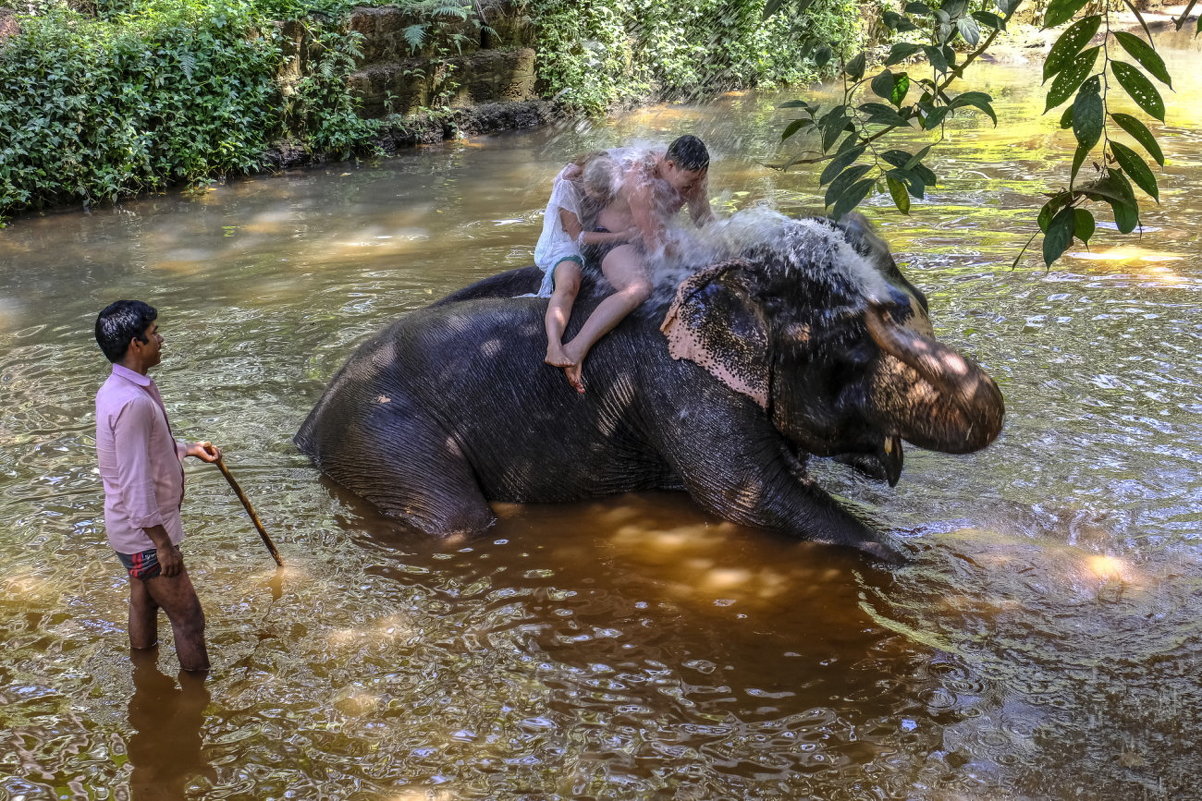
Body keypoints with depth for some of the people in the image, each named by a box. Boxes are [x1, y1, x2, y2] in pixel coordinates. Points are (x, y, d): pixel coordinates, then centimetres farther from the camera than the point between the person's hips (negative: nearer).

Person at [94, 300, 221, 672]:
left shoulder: (117, 389, 4)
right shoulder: (132, 403, -28)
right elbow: (135, 482, -28)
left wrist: (188, 449, 10)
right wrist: (163, 543, -24)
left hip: (135, 529, 10)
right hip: (145, 534, -10)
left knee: (144, 602, 24)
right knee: (189, 619, -1)